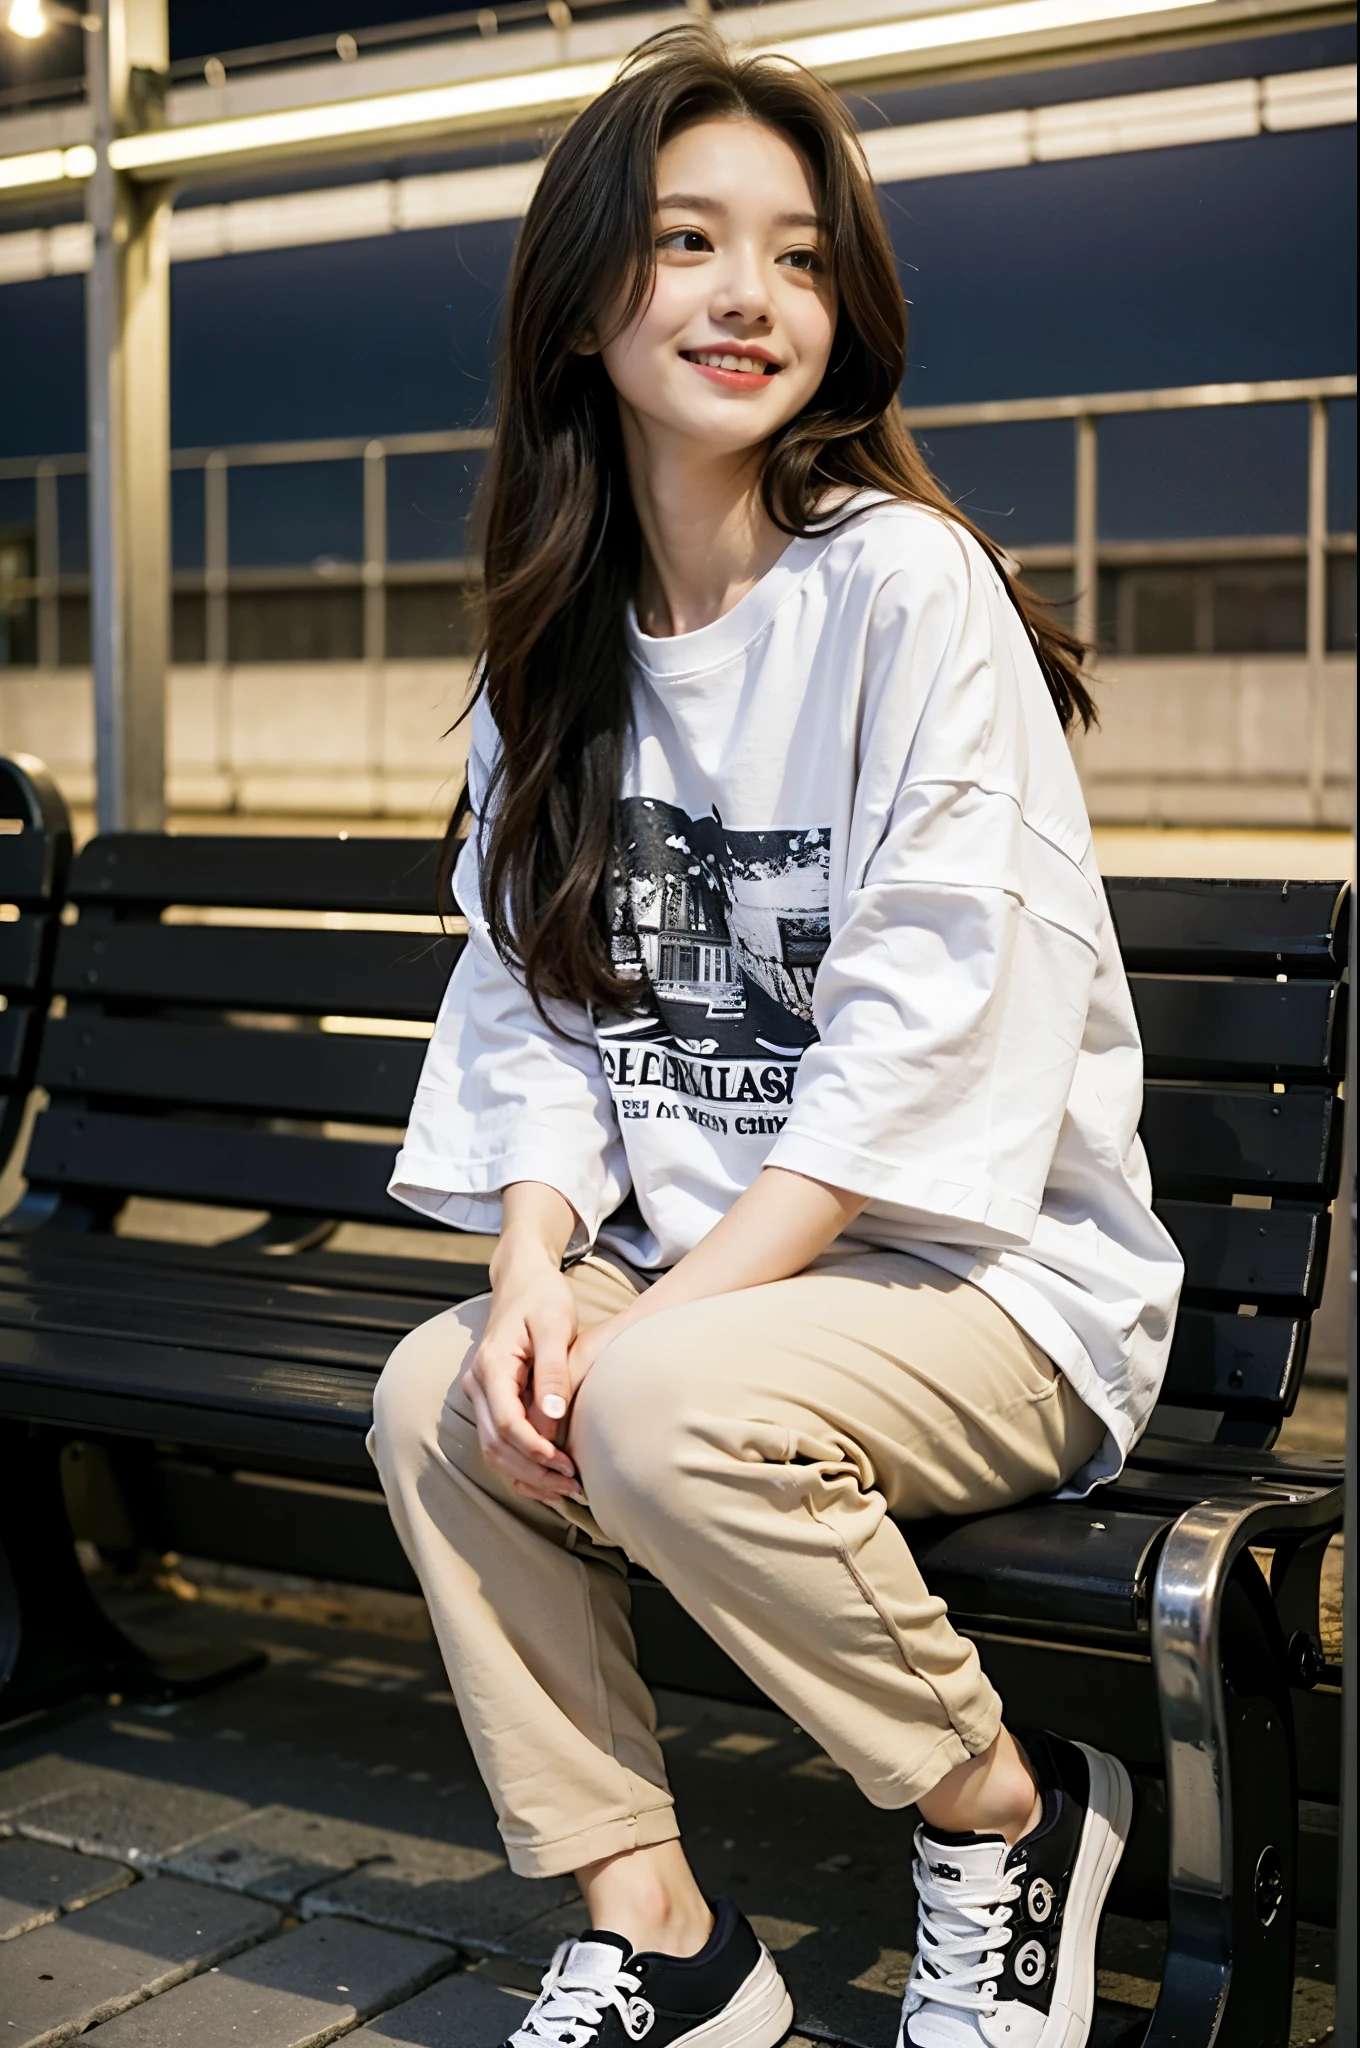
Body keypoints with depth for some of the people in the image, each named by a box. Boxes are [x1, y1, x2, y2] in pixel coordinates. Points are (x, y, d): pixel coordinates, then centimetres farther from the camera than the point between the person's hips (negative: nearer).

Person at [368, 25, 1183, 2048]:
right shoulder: (561, 635, 7)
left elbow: (927, 1033, -20)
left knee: (667, 1411, -30)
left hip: (994, 1277, -6)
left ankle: (1010, 1815, -3)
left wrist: (650, 1321, -22)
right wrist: (537, 1266, -14)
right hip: (704, 1276, 6)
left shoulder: (910, 586, -13)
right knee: (438, 1399, -16)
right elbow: (533, 998, 5)